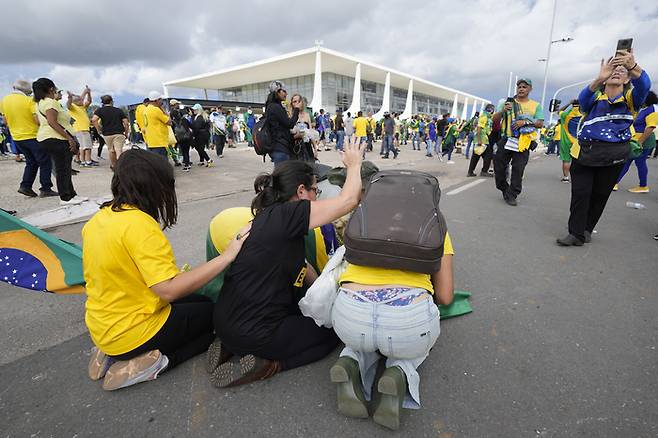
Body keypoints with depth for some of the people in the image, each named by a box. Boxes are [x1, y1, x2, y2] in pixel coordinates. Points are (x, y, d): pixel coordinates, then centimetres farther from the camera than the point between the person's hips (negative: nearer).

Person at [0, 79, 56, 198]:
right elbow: (38, 119, -19)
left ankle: (25, 186, 9)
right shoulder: (29, 100, -13)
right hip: (33, 136, -7)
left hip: (17, 138, 7)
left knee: (31, 162, 17)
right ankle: (45, 189, -4)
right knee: (45, 162, -1)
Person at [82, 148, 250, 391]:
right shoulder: (139, 223, -26)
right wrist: (226, 256, -29)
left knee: (201, 301, 22)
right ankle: (157, 361, -5)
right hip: (133, 333, -8)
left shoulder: (99, 218, 1)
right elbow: (168, 289, -30)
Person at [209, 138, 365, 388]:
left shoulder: (269, 217, 7)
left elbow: (300, 266, 13)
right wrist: (354, 164, -1)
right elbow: (348, 200, -18)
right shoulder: (286, 214, -21)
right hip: (252, 334, -8)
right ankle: (268, 364, -2)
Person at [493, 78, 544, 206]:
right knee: (499, 165, 2)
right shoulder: (507, 102, 12)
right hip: (506, 139, 1)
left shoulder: (536, 105, 11)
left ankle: (511, 195, 3)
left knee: (518, 169, -5)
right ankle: (504, 189, 22)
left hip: (523, 141, -1)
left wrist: (526, 122, -14)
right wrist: (503, 110, -14)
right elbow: (495, 119, 6)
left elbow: (540, 123, 3)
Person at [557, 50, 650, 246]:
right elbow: (583, 98, -19)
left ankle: (587, 229, 25)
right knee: (580, 193, -4)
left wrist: (633, 66, -36)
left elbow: (644, 85, -17)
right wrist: (600, 78, -38)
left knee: (600, 194, 10)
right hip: (585, 151, -1)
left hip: (613, 156, 2)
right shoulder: (595, 96, 4)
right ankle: (576, 233, 3)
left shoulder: (631, 97, 5)